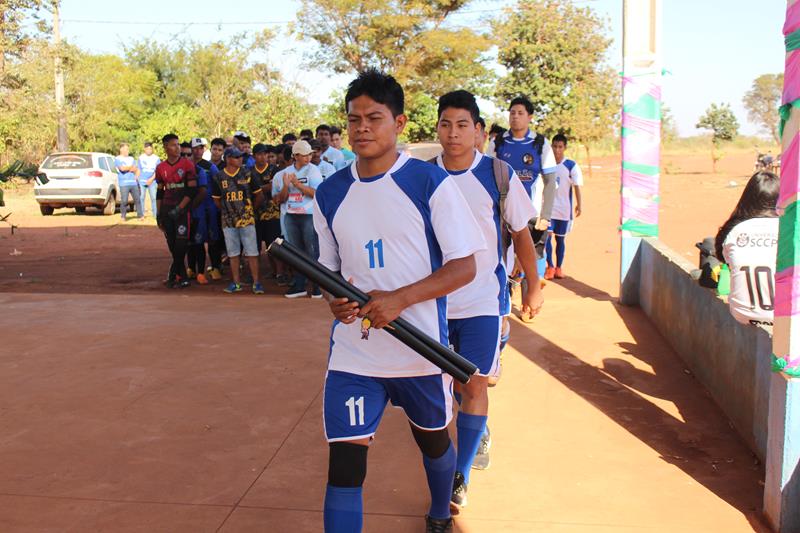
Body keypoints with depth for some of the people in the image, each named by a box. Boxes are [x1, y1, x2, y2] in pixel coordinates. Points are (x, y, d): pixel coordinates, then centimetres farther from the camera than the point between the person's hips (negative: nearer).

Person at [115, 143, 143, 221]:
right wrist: (132, 167, 2)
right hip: (124, 183, -5)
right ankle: (123, 216, 3)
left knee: (137, 199, -1)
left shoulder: (131, 159, 22)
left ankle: (140, 215, 6)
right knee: (124, 201, -8)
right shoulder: (117, 159, 5)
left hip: (133, 183, 5)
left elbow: (137, 169, 21)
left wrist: (136, 175, 0)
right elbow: (122, 168, -12)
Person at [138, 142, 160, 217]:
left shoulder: (156, 158, 3)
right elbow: (139, 170, 14)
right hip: (142, 181, 1)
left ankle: (155, 214, 1)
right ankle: (141, 214, 7)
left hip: (152, 182, -1)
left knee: (153, 198, -4)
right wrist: (137, 180, 11)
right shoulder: (141, 157, 9)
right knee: (141, 198, 1)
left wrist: (152, 179, -12)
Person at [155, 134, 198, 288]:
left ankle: (174, 274, 4)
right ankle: (182, 276, 15)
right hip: (166, 210, 4)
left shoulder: (187, 164, -4)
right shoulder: (161, 168, 9)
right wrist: (159, 214, 11)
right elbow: (160, 193, 15)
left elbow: (192, 190, -7)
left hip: (182, 209, -4)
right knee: (172, 245, 5)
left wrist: (179, 208, -13)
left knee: (181, 243, -9)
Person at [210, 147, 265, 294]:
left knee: (251, 252, -2)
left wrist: (250, 209, 9)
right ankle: (236, 283, 16)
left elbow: (259, 196, 7)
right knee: (233, 253, 8)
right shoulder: (218, 177, 1)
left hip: (247, 220, -1)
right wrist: (227, 211, 11)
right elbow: (216, 199, 12)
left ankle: (256, 283, 3)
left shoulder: (247, 175, 0)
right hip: (228, 221, 1)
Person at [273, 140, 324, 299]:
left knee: (313, 251, -4)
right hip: (290, 216, 4)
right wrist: (285, 185, -9)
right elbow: (280, 199, 9)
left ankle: (317, 286, 3)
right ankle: (299, 286, 17)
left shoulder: (313, 171, -1)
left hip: (309, 215, -4)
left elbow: (317, 193, -13)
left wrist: (297, 183, -15)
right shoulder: (285, 173, 9)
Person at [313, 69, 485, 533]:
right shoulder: (330, 194, 3)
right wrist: (335, 300, -9)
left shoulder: (431, 183, -10)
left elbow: (464, 267, -10)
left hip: (422, 347, -1)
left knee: (433, 440, 22)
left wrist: (398, 299, -23)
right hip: (353, 352, 2)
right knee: (344, 464, -5)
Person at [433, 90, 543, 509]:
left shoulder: (499, 175, -8)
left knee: (475, 384, -4)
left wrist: (534, 287, 7)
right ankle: (478, 428, 43)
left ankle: (461, 475, 8)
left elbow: (521, 234, 3)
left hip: (484, 299, -2)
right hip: (436, 298, 3)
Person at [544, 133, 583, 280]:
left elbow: (577, 186, -6)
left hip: (564, 209, -1)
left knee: (560, 238, 9)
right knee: (546, 236, -7)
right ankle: (550, 266, 5)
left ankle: (559, 267, 21)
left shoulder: (571, 166, -6)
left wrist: (578, 204, -14)